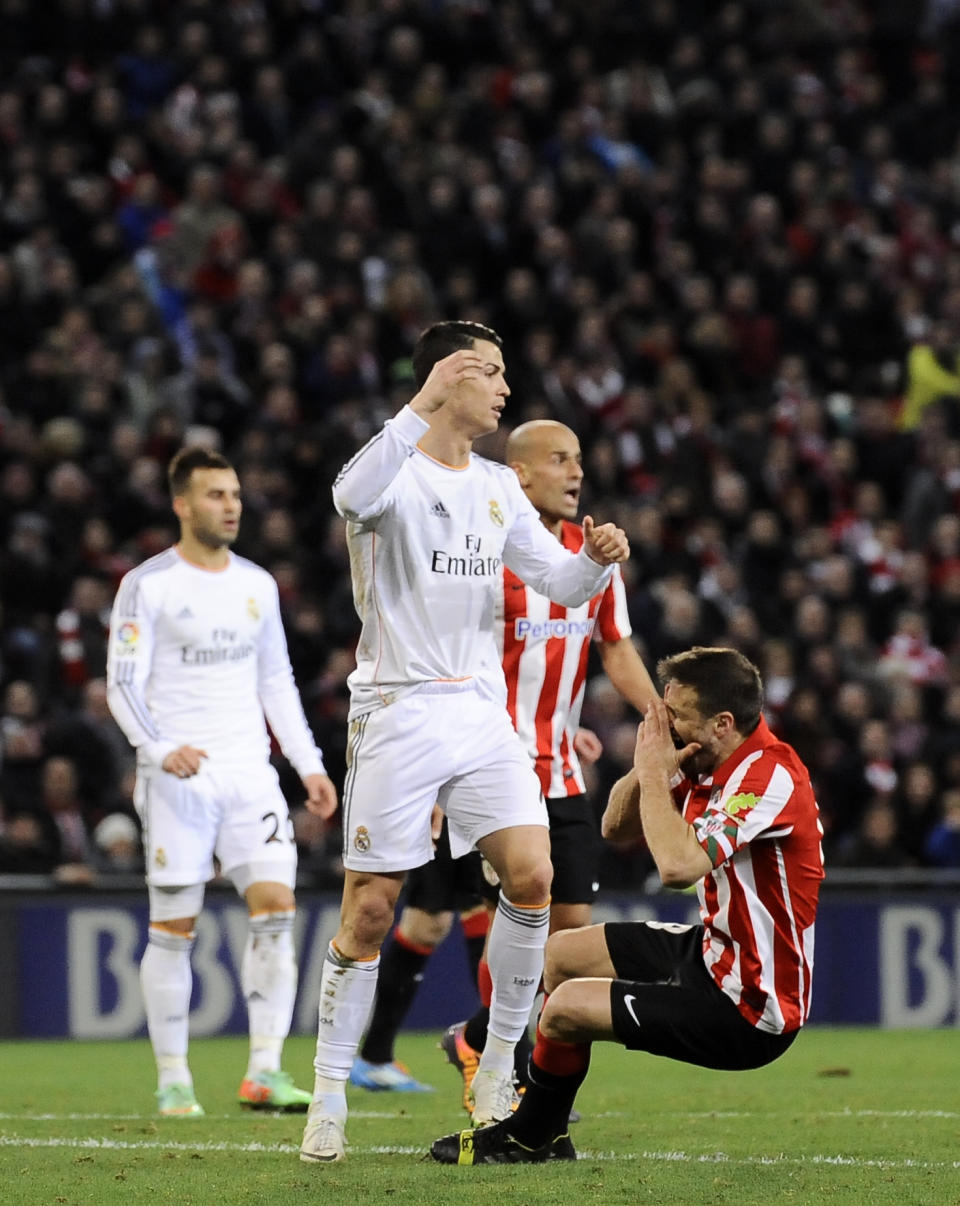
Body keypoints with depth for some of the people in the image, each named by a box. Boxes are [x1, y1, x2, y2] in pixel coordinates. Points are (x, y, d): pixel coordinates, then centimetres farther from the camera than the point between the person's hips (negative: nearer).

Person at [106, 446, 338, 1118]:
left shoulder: (257, 584, 13)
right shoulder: (147, 585, -3)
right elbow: (123, 684, -7)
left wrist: (309, 763, 12)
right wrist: (160, 748, -23)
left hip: (249, 773, 4)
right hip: (177, 779, -4)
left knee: (276, 905, -10)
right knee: (174, 928, -1)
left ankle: (265, 1071, -10)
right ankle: (173, 1080, 8)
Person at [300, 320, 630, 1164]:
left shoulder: (499, 488, 13)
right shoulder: (398, 470, -8)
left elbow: (560, 581, 15)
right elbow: (355, 495, -32)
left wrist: (598, 557, -8)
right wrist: (425, 405, -39)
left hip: (482, 714, 6)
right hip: (398, 713, -6)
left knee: (532, 875, -10)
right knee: (370, 909, -4)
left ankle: (497, 1073, 3)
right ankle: (329, 1099, 7)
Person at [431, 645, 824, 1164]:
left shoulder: (770, 776, -27)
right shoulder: (706, 762, 1)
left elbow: (678, 864, -39)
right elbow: (616, 824, 9)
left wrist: (655, 773, -25)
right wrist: (650, 765, -10)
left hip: (747, 1005, -10)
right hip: (713, 950, 10)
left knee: (567, 1007, -13)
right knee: (563, 953, 19)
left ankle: (524, 1138, 16)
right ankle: (546, 1132, 30)